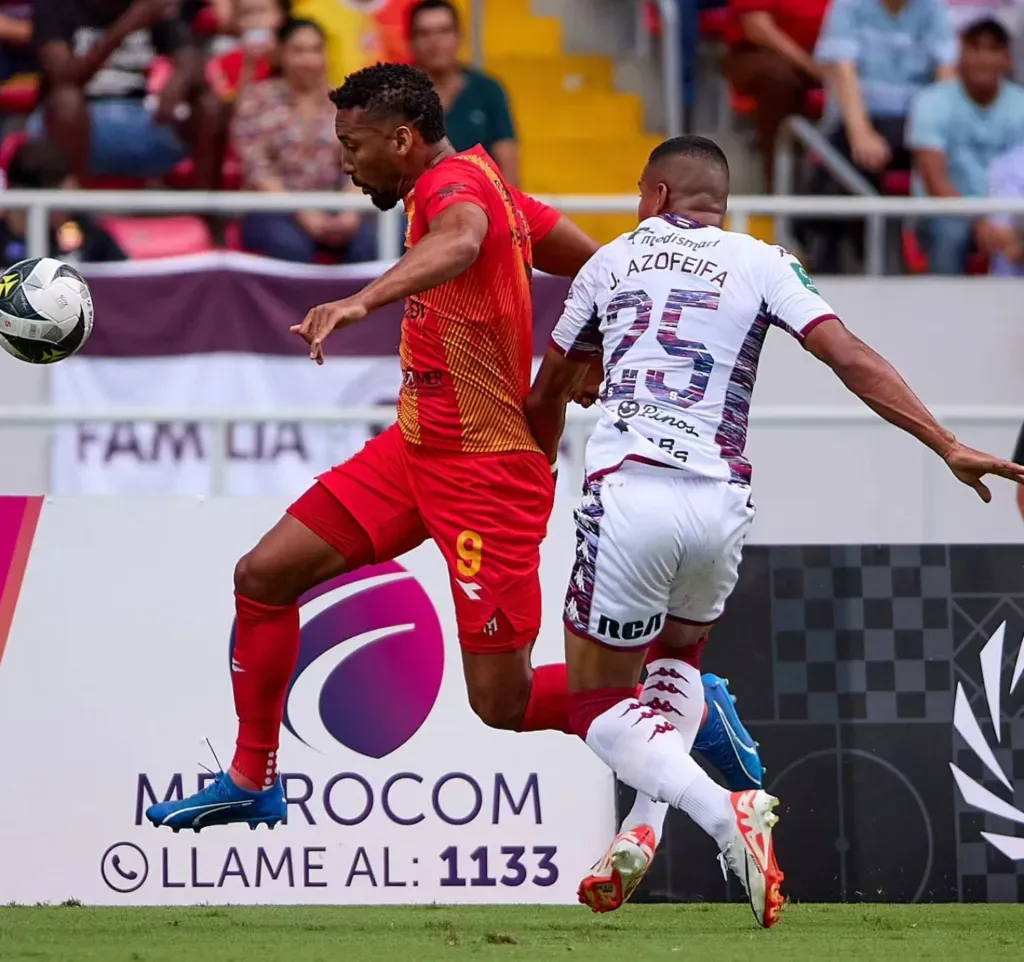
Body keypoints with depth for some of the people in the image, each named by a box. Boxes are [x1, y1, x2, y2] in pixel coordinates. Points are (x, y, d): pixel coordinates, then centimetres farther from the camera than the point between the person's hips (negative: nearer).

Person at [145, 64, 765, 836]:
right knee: (264, 575, 4)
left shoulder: (457, 183, -19)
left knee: (503, 703, -6)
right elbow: (600, 266, 15)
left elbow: (460, 243, -45)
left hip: (487, 472, -10)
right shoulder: (486, 186, 8)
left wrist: (362, 301, -60)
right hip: (417, 447, 10)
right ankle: (252, 782, 16)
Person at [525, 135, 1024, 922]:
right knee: (677, 653, 31)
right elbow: (852, 360, -3)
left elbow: (546, 399, 27)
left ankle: (723, 815, -20)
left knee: (599, 704, 6)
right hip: (722, 503, 2)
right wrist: (948, 446, -2)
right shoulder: (760, 264, 11)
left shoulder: (611, 262, 16)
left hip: (630, 493, -2)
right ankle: (646, 829, 12)